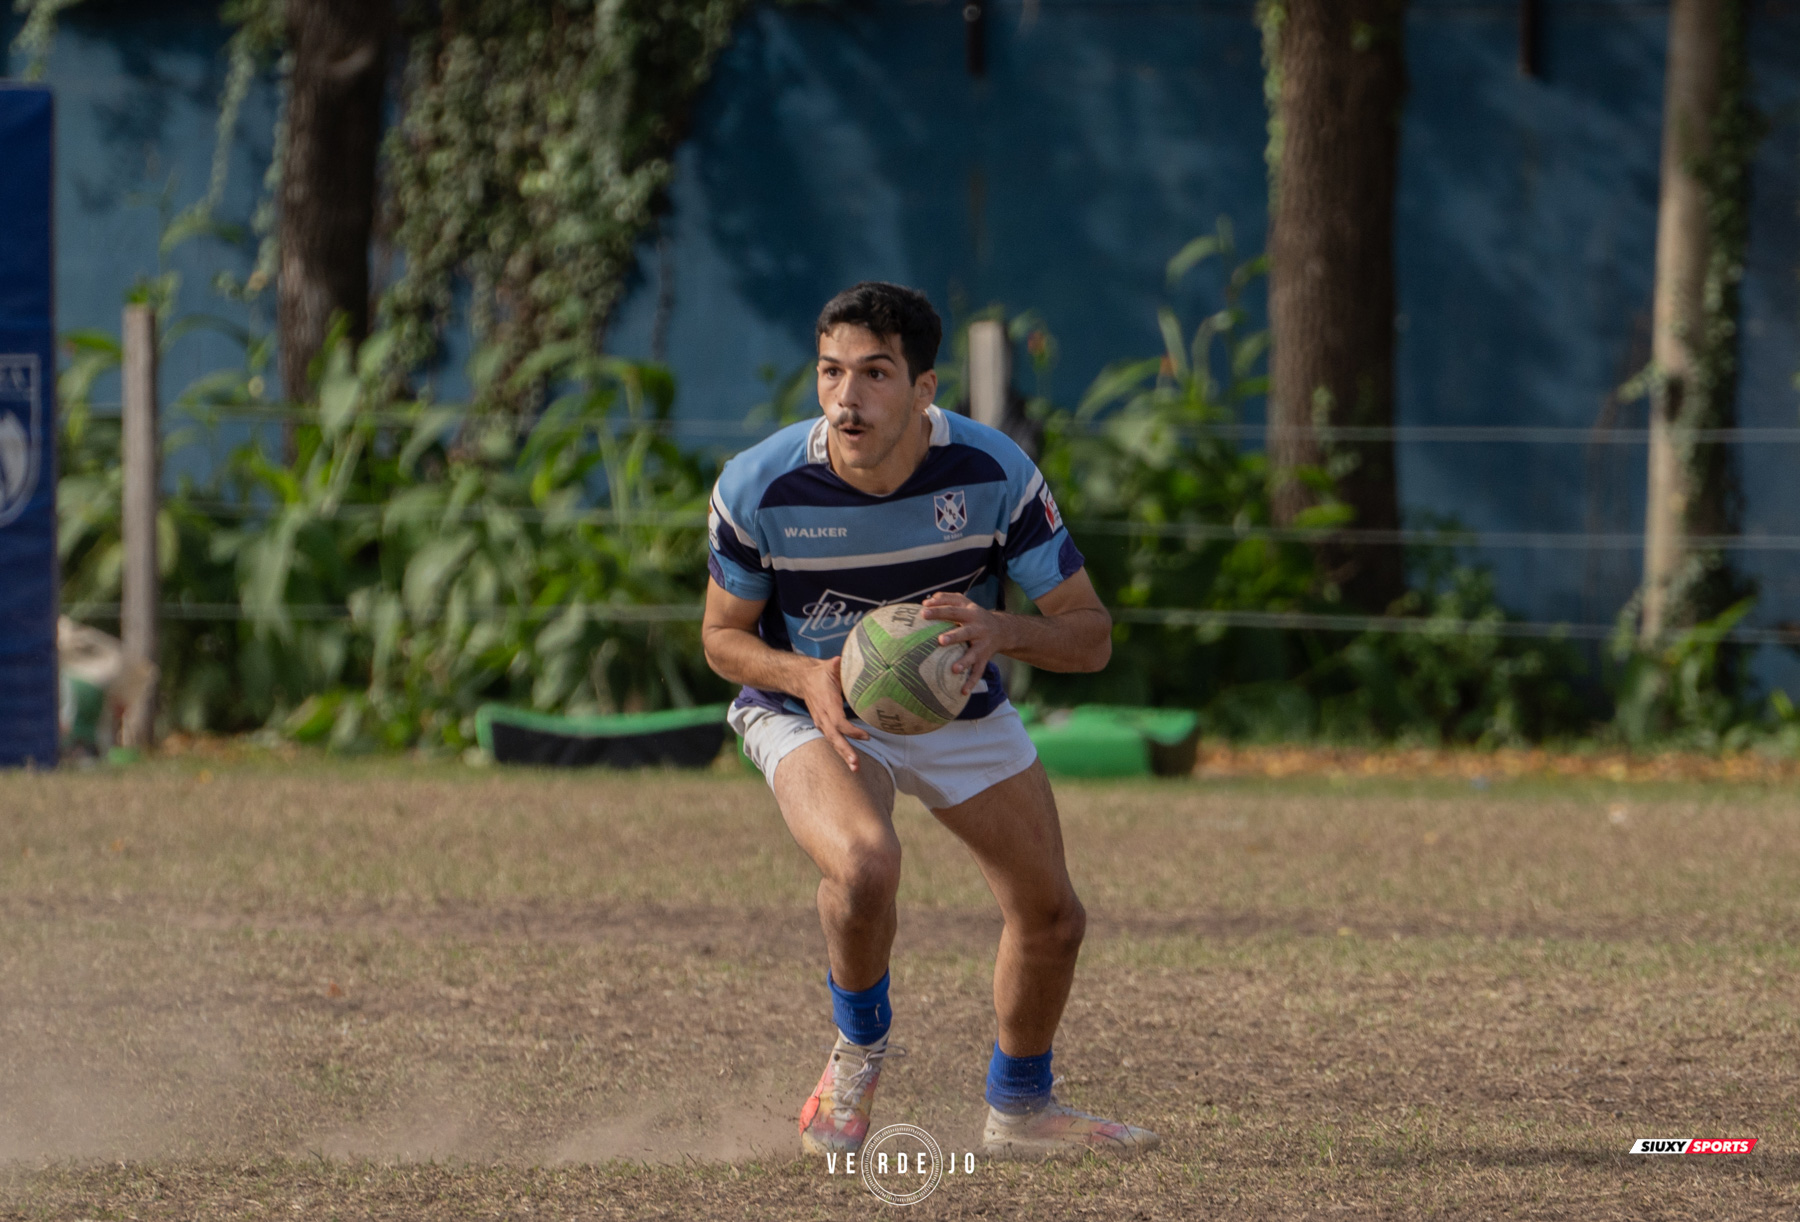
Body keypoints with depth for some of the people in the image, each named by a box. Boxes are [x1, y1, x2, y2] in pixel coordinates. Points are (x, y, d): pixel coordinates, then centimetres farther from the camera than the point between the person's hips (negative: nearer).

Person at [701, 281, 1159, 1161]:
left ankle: (1020, 1108, 34)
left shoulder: (993, 473, -24)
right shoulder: (759, 487, -25)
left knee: (1051, 917, 6)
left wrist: (1001, 631, -41)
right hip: (809, 710, -3)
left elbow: (1090, 634, -19)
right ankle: (858, 1051, -3)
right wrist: (808, 677, -30)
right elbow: (724, 634, -8)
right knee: (864, 865, -33)